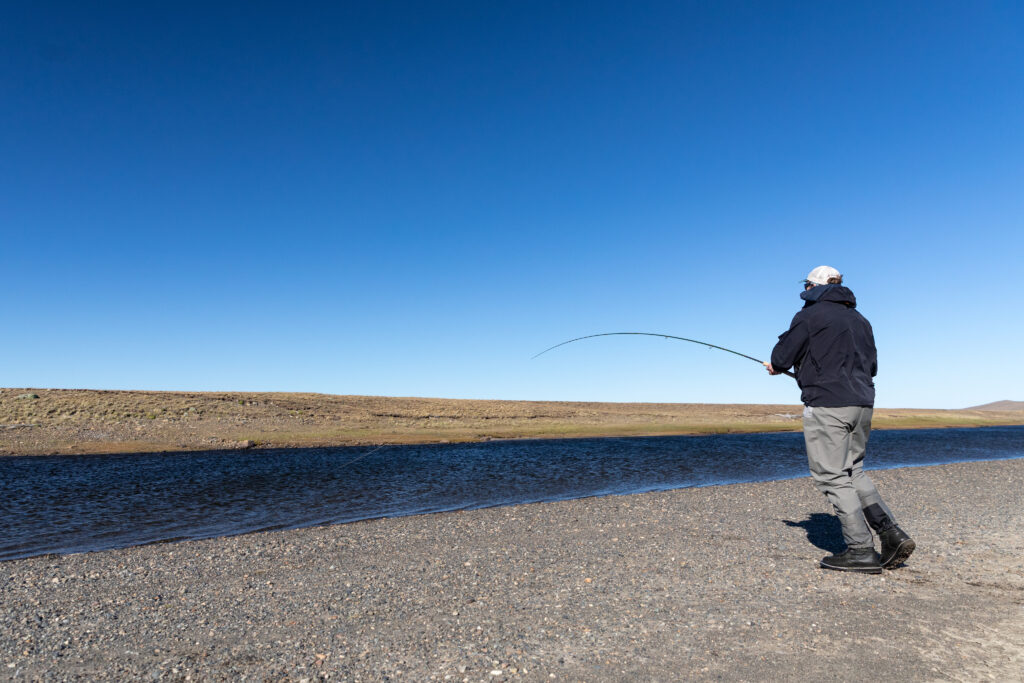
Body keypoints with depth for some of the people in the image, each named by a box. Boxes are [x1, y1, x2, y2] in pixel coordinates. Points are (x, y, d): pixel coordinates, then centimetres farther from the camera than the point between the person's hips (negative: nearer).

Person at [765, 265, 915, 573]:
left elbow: (782, 357, -6)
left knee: (831, 476, -3)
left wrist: (775, 367, 16)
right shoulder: (859, 320, 19)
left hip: (827, 405, -8)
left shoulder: (810, 316, -5)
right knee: (852, 471, 17)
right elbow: (871, 366, 23)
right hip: (862, 403, 8)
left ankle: (861, 550, -2)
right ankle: (892, 533, 8)